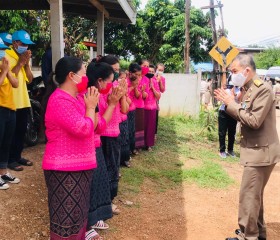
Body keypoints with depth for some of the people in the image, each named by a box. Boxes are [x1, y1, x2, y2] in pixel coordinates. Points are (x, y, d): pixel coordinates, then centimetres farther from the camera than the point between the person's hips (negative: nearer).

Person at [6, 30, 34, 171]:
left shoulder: (23, 57, 15)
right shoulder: (6, 56, -10)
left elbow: (30, 79, 8)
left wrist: (26, 63, -4)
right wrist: (20, 63, -18)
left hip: (23, 101, 8)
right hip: (11, 102, -8)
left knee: (22, 130, 13)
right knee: (12, 132, -1)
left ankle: (18, 156, 25)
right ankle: (10, 159, 10)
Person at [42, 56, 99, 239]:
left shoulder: (76, 97, 11)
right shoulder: (60, 100, -21)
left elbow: (93, 126, 13)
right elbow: (84, 129, -25)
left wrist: (91, 105, 1)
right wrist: (90, 107, -10)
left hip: (79, 165, 10)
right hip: (64, 169, -10)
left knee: (78, 212, 21)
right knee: (66, 216, 2)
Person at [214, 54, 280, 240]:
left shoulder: (263, 89, -20)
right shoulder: (248, 90, 9)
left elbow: (254, 121, -25)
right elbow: (243, 117, 10)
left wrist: (232, 104, -18)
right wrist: (228, 103, -3)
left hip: (261, 152, -10)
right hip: (255, 150, 10)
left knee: (248, 195, -2)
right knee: (254, 194, 20)